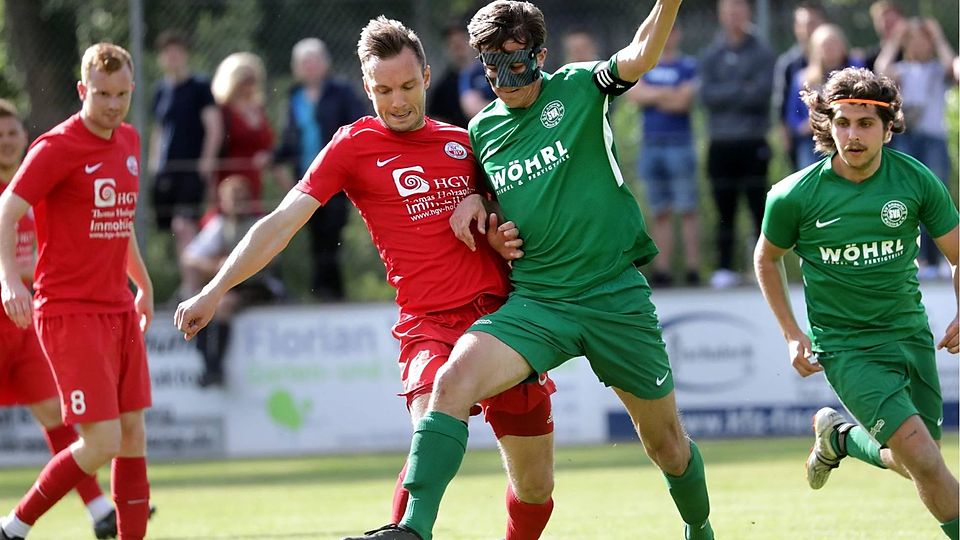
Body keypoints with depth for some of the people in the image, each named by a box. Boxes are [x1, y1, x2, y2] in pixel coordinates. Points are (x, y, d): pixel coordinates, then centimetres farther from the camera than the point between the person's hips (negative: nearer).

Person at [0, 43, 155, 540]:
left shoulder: (128, 141, 13)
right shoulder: (56, 148, -11)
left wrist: (143, 283, 33)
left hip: (120, 312, 7)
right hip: (70, 313, -7)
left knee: (134, 438, 4)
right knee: (101, 443, -12)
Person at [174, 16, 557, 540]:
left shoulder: (461, 142, 13)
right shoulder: (353, 145, 2)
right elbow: (281, 223, -2)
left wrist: (500, 233, 2)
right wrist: (214, 290, -10)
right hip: (430, 323, -4)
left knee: (535, 486, 5)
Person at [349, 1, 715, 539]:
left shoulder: (577, 89, -2)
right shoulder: (482, 129, 9)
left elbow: (641, 55, -21)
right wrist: (474, 203, 4)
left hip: (616, 294, -2)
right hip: (536, 299, 2)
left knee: (667, 442, 11)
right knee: (455, 378, -26)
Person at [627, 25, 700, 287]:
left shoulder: (689, 66, 2)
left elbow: (684, 101, -10)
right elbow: (634, 93, -1)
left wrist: (651, 96, -2)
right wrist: (666, 93, -8)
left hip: (680, 144, -4)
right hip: (650, 145, 4)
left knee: (687, 210, -6)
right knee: (660, 213, 5)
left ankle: (692, 268, -8)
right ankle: (662, 270, 6)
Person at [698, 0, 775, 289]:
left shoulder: (761, 53, 3)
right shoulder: (710, 56, 9)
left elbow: (762, 92, -9)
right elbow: (706, 94, -4)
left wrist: (725, 95, -7)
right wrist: (741, 91, -11)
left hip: (752, 142, -2)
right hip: (720, 143, 2)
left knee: (759, 205, -4)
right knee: (724, 209, 4)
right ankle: (724, 268, 6)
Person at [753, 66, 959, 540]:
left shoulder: (917, 180, -7)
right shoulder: (795, 196, -11)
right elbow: (766, 259, 8)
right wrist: (792, 335, 2)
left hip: (910, 334, 4)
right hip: (846, 345, -4)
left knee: (913, 464, 11)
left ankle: (838, 434, 38)